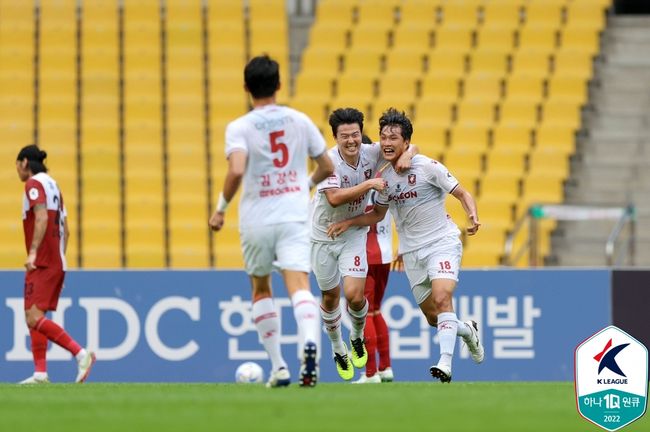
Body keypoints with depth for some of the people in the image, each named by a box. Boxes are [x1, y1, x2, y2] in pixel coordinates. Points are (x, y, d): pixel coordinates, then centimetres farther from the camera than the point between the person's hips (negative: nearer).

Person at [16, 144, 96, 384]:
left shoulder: (34, 184, -6)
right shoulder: (53, 185, 21)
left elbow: (41, 218, -21)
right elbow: (65, 230, 22)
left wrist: (33, 253, -26)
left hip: (42, 263, -9)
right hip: (57, 263, 9)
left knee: (34, 318, -15)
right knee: (34, 317, 9)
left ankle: (81, 353, -24)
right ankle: (40, 373, 3)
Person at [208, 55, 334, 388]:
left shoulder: (239, 128, -5)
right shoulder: (300, 121, 6)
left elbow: (236, 171, -21)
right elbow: (327, 168, 14)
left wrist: (220, 208, -7)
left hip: (256, 220, -1)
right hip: (295, 217, 1)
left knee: (261, 290, 19)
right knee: (299, 286, -11)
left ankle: (278, 366, 18)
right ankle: (310, 340, -43)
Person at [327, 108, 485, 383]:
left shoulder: (427, 167, -12)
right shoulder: (384, 177, 4)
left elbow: (462, 194, -8)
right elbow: (378, 214, 19)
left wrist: (473, 216, -27)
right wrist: (348, 223, 6)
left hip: (442, 242, -5)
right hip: (411, 252, 5)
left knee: (441, 299, -27)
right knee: (433, 318, 7)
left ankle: (446, 364, -32)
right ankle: (467, 330, 39)